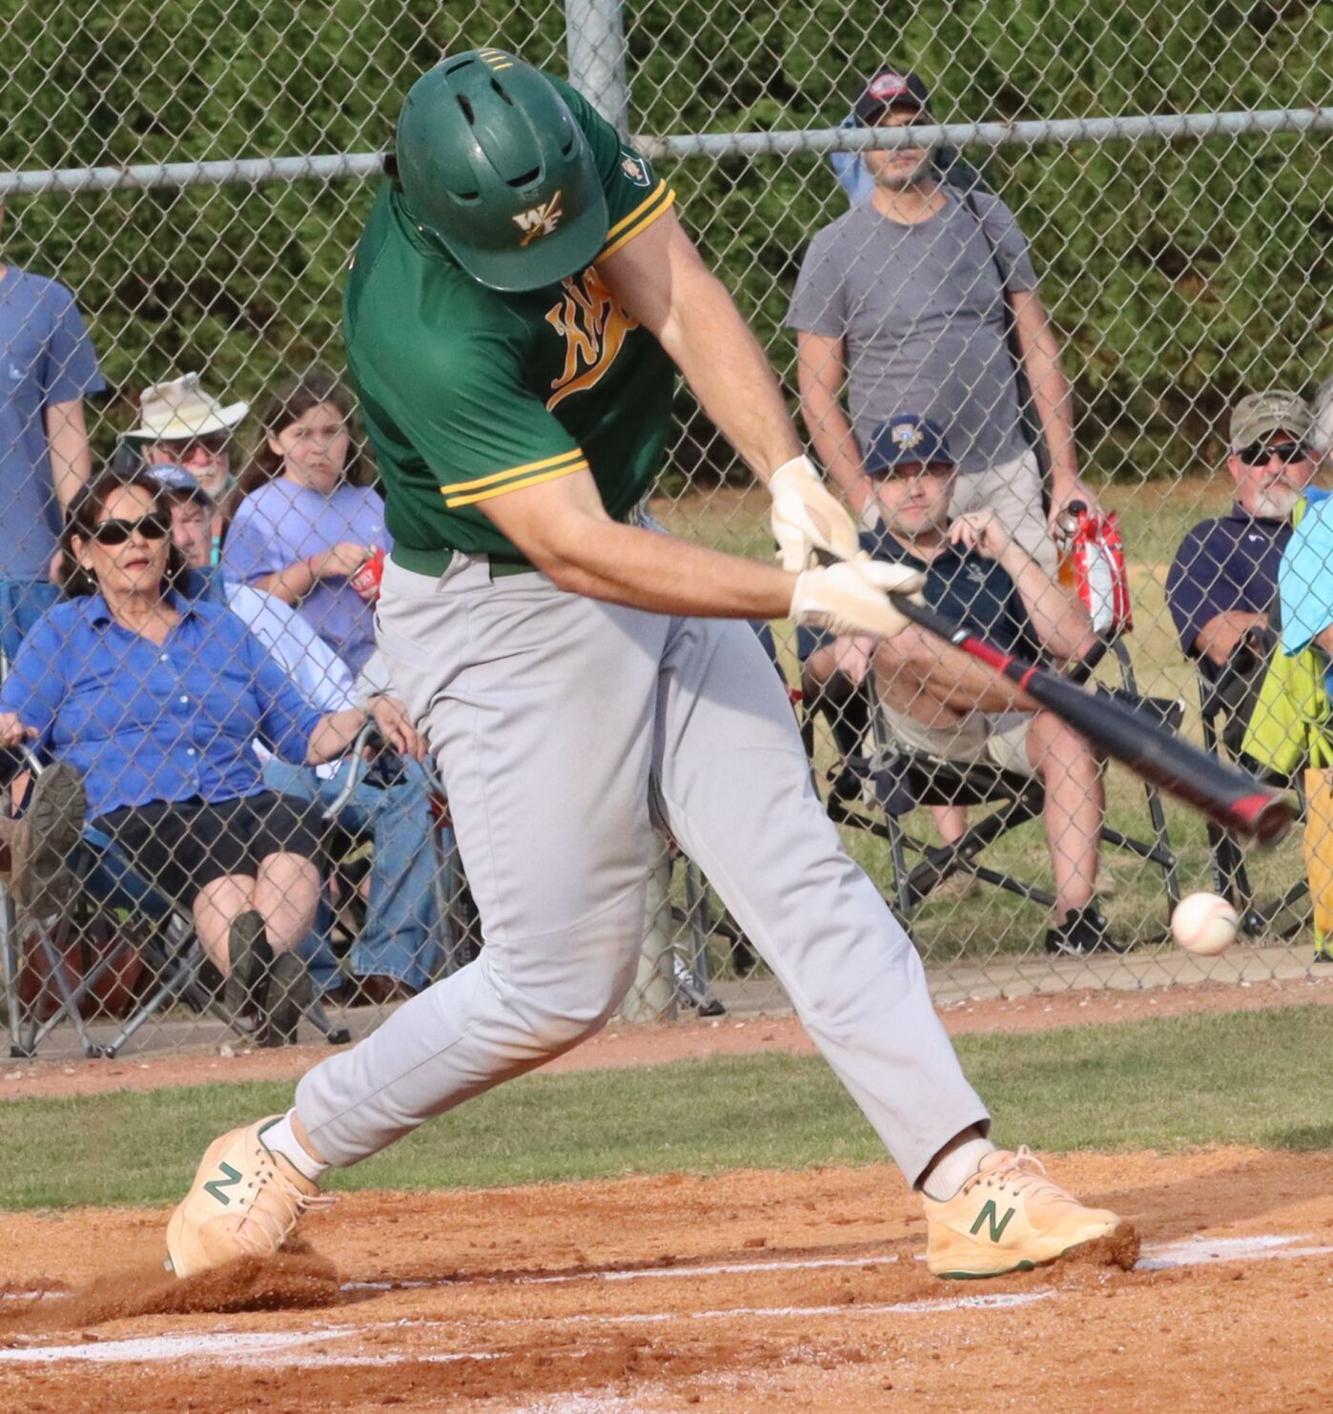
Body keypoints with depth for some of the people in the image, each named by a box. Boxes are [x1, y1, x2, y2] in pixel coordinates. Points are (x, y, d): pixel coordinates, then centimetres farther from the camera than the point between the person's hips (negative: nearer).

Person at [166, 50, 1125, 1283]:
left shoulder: (568, 140, -13)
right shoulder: (428, 334, -34)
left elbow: (679, 299, -17)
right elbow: (579, 554, -35)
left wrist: (788, 475, -31)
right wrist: (802, 596, -37)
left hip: (632, 554, 7)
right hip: (502, 621, -7)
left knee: (805, 878, -2)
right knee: (560, 983, -1)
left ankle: (968, 1183, -6)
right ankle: (279, 1161, 16)